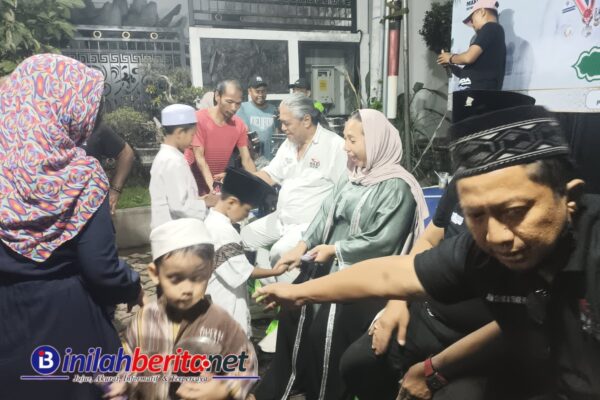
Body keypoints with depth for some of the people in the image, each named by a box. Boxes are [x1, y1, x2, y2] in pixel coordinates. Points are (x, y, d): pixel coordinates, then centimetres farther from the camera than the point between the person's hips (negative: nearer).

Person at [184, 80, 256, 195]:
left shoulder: (239, 125, -7)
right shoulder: (198, 119, -19)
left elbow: (246, 160, -6)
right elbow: (199, 158, -22)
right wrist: (212, 187, -34)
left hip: (220, 181, 4)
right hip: (194, 180, -4)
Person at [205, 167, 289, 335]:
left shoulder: (212, 220, 3)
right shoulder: (223, 230, -27)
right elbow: (242, 271, -20)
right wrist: (275, 271, -10)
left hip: (219, 297, 9)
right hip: (224, 304, -9)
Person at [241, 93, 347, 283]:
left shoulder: (335, 146, -15)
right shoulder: (288, 144, 9)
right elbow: (269, 175, 12)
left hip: (310, 224, -8)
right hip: (281, 218, 9)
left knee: (280, 252, -28)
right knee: (245, 236, 6)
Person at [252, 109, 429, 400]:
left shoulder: (396, 186, -14)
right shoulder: (355, 176, 9)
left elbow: (382, 242, -20)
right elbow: (326, 212, 8)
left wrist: (333, 250, -14)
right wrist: (303, 245, -5)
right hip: (331, 266, 8)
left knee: (325, 333, -8)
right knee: (293, 315, 7)